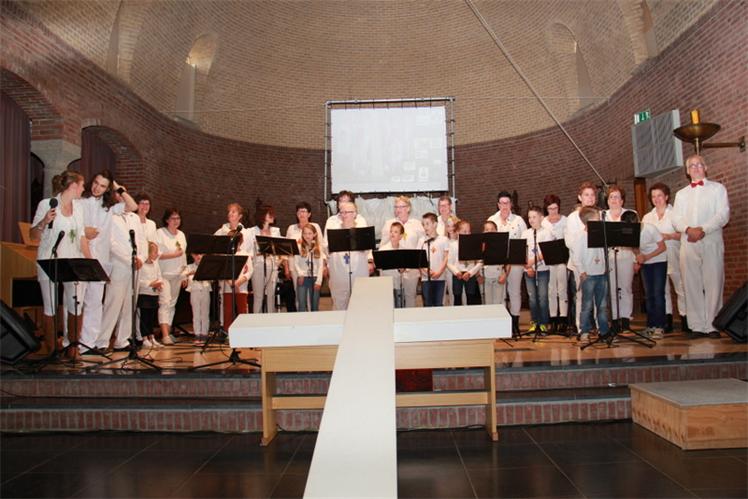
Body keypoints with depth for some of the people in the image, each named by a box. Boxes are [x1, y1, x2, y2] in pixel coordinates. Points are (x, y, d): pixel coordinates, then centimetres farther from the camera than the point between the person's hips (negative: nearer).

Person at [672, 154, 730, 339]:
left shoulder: (717, 188, 11)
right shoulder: (681, 194, 20)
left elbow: (723, 215, -2)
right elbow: (676, 219, 9)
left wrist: (703, 230, -15)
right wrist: (688, 229, -12)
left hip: (712, 242, -3)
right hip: (688, 244, 3)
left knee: (713, 284, -5)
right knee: (691, 285, 0)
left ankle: (712, 326, -1)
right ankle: (697, 326, 4)